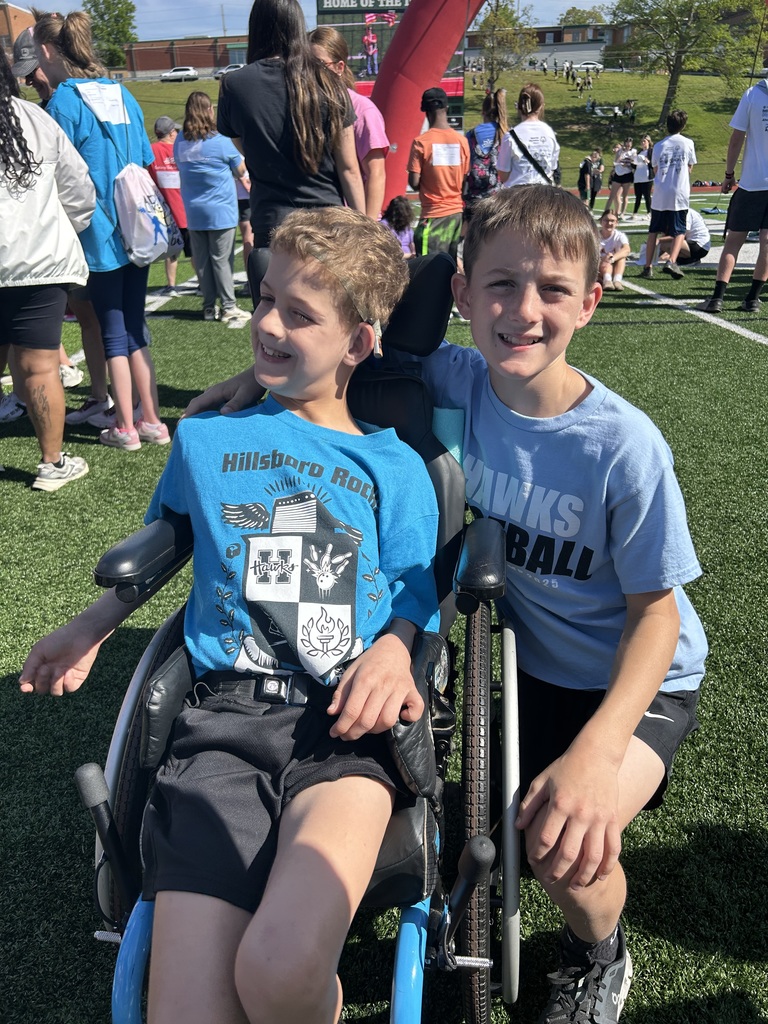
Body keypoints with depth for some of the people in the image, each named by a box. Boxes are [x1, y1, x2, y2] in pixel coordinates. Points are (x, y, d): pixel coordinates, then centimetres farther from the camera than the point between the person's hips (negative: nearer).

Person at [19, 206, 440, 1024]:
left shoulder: (393, 466, 10)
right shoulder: (205, 440, 16)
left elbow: (414, 599, 11)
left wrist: (392, 651, -10)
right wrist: (89, 629, 26)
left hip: (347, 721, -1)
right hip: (225, 715, 2)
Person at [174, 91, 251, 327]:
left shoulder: (180, 142, 3)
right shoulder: (220, 141, -11)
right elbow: (241, 171, -2)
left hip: (193, 212, 5)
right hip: (220, 211, -4)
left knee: (201, 260, 8)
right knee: (222, 259, -1)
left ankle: (209, 307, 14)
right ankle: (229, 307, 1)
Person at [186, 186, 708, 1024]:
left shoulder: (624, 446, -26)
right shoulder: (457, 381, -15)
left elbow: (655, 608, -18)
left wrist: (596, 750, -31)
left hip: (638, 677, -4)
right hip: (526, 658, 4)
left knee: (565, 846, -24)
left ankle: (599, 957, 13)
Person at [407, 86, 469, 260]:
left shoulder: (421, 141, -10)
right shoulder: (462, 140, 2)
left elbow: (414, 182, -9)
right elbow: (465, 180, 8)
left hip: (434, 215, -5)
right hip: (457, 212, 5)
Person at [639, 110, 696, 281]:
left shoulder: (658, 146, 6)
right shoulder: (687, 143, 3)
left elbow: (655, 170, 13)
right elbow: (690, 168, 13)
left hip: (659, 194, 2)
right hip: (679, 195, -2)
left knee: (653, 231, 12)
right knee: (679, 231, 2)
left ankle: (648, 267, 9)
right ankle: (671, 262, -19)